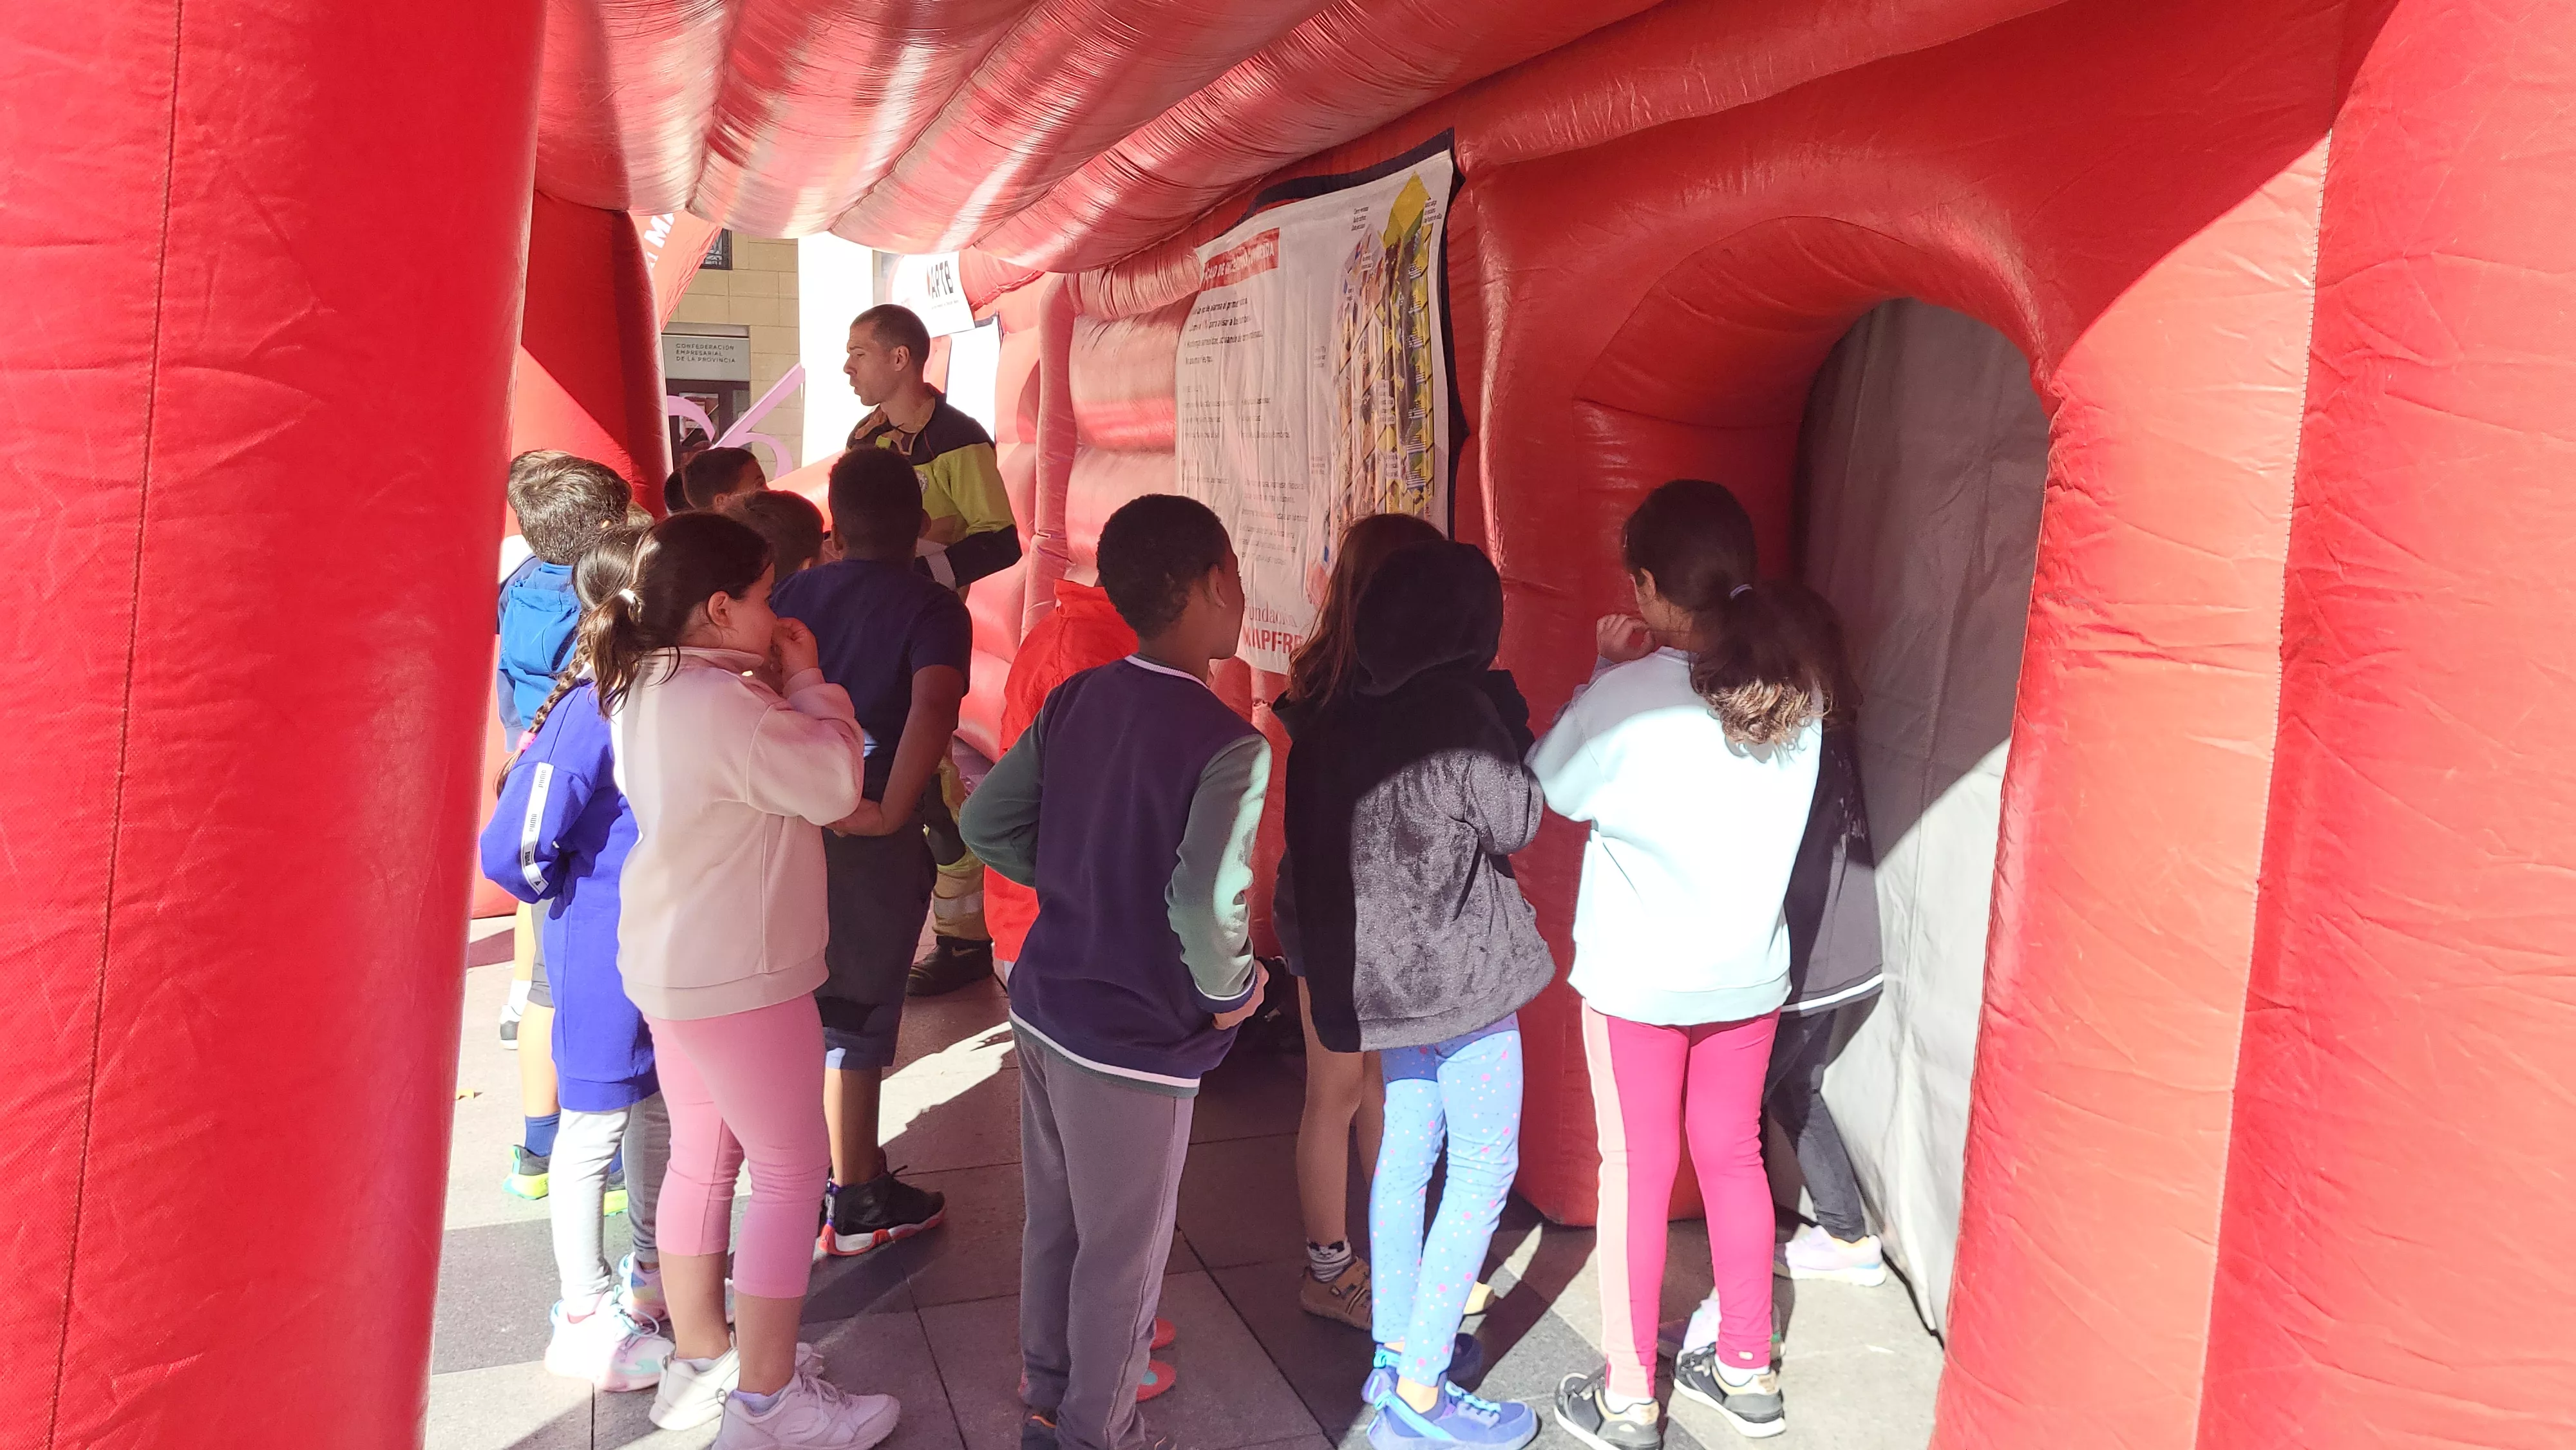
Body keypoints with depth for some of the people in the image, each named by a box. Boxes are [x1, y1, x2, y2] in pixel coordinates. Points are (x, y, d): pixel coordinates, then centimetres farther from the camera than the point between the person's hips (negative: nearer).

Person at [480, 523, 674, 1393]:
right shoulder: (592, 713, -24)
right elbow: (511, 850, -24)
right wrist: (586, 898, -8)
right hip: (606, 958, -8)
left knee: (660, 1109, 21)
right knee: (596, 1127, 7)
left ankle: (653, 1274, 41)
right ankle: (586, 1320, 23)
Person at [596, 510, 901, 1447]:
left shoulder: (642, 691, 7)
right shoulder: (719, 703, -26)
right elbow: (833, 778, -18)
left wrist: (838, 811, 4)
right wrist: (807, 679, -8)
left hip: (671, 964, 10)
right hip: (738, 977, -10)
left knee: (701, 1156, 19)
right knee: (791, 1169, 2)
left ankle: (699, 1362, 32)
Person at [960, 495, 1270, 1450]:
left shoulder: (1077, 699, -2)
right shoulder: (1229, 744, -23)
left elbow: (986, 823, 3)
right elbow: (1206, 910, -34)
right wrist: (1233, 992, -15)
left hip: (1044, 1004, 7)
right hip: (1134, 1039, -7)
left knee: (1052, 1226, 23)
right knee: (1122, 1256, 14)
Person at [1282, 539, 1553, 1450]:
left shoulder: (1340, 716, 4)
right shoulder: (1460, 707, -17)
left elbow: (1313, 839, 9)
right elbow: (1516, 822, -9)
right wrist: (1508, 716, -2)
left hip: (1380, 965, 7)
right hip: (1457, 965, -7)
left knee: (1407, 1150, 18)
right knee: (1483, 1168, 2)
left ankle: (1395, 1352, 28)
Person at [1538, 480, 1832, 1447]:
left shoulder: (1632, 693, -22)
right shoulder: (1798, 687, -7)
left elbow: (1554, 785, -6)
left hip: (1637, 977, -4)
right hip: (1748, 972, 5)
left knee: (1637, 1172, 8)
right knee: (1733, 1158, 18)